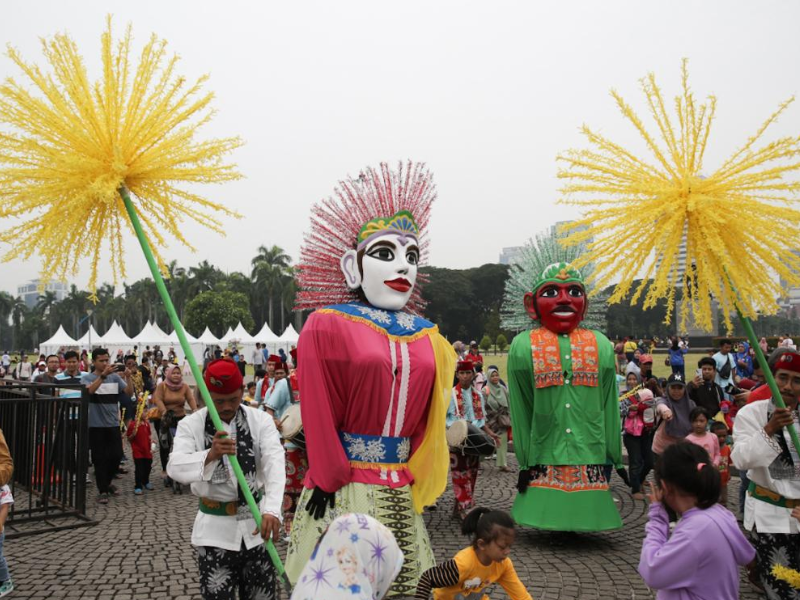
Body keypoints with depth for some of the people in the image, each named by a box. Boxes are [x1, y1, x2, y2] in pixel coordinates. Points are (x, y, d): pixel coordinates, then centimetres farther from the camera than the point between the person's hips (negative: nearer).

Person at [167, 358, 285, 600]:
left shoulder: (261, 420, -5)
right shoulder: (191, 424, -5)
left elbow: (275, 464, -19)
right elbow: (175, 468, -20)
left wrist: (271, 510, -36)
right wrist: (210, 455, -40)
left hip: (256, 522, 1)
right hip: (215, 528, -1)